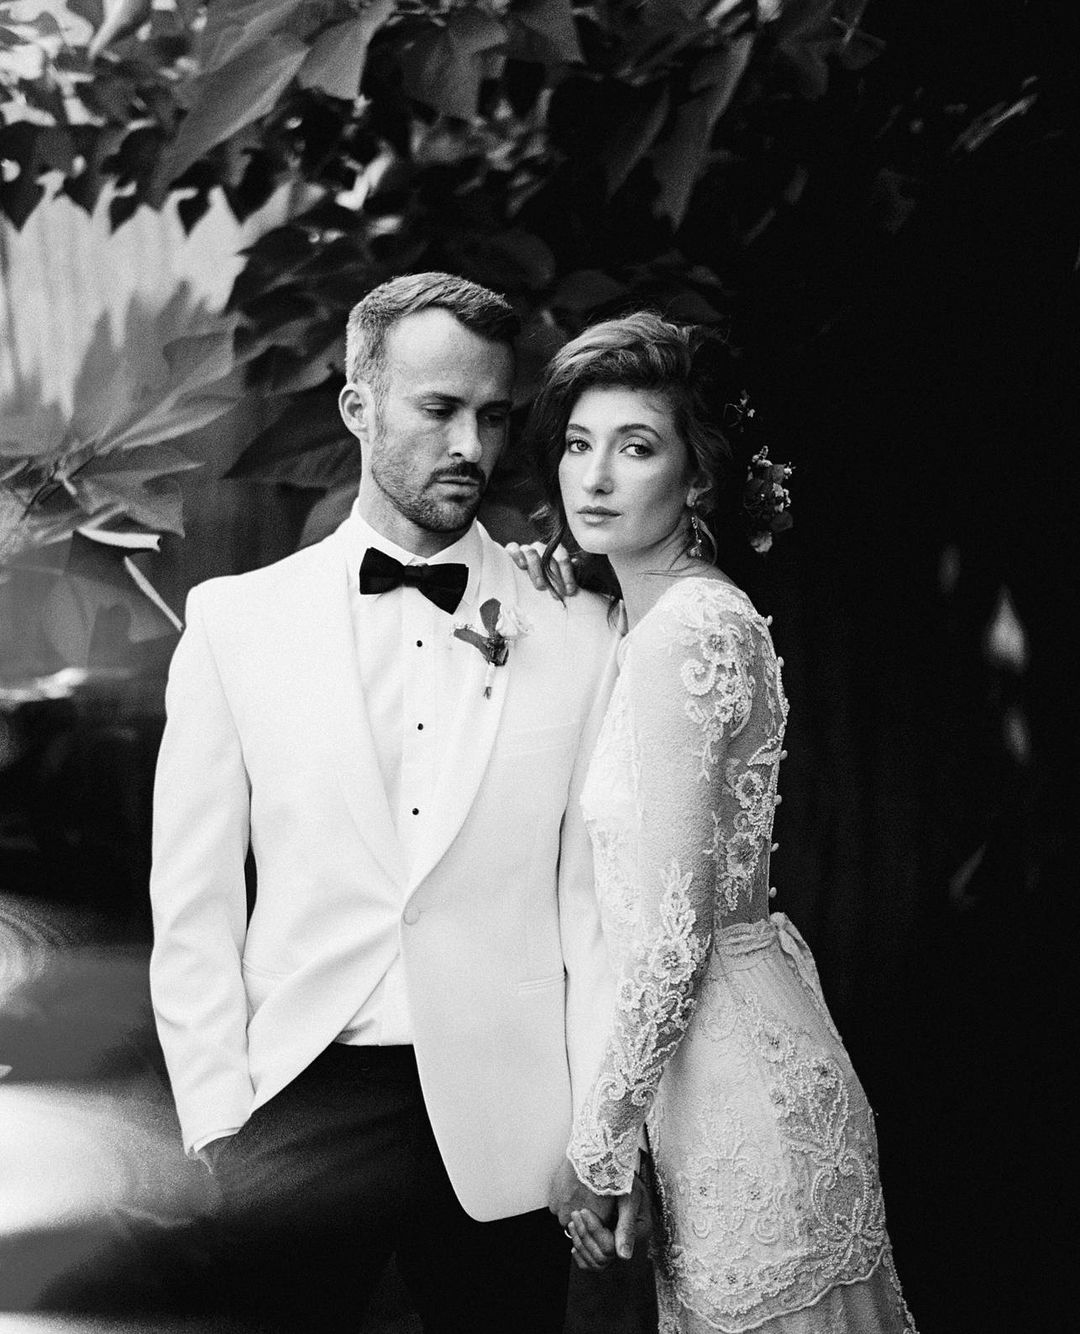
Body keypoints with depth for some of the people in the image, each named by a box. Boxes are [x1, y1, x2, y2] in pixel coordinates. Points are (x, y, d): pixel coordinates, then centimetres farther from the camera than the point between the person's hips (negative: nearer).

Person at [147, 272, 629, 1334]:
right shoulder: (234, 620, 3)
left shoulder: (573, 631, 3)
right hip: (299, 1110, 0)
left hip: (505, 1127, 0)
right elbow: (194, 907, 3)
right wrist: (215, 1129, -3)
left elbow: (595, 894, 2)